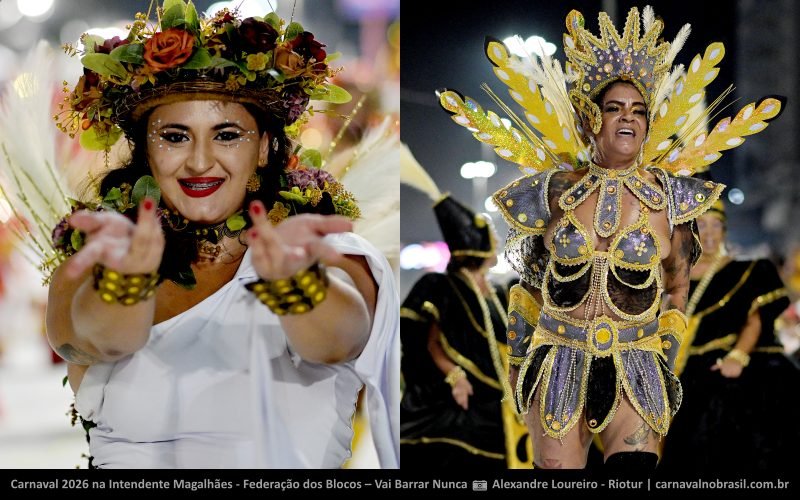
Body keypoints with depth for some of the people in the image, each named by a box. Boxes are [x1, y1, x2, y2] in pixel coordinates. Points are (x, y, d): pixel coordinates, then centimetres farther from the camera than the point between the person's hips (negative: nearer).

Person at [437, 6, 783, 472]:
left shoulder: (669, 198, 3)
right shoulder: (555, 190, 3)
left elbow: (678, 287, 11)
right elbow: (528, 278, 11)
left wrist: (663, 363, 7)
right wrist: (519, 360, 11)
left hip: (637, 368, 0)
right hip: (558, 361, 0)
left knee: (634, 468, -12)